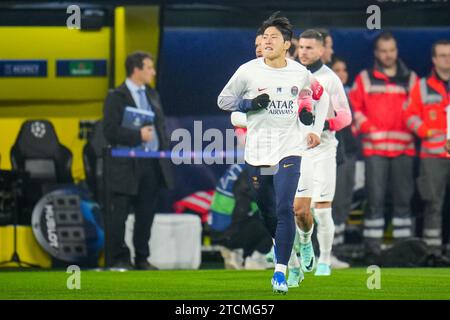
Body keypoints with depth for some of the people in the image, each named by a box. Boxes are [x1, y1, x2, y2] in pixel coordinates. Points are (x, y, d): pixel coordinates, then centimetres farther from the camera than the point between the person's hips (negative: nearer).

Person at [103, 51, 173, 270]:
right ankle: (119, 259, 6)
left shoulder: (153, 95, 16)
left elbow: (161, 126, 20)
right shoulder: (116, 97, -5)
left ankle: (142, 259, 17)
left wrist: (165, 152, 8)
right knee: (119, 216, -2)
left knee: (146, 215, 10)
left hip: (152, 166, 6)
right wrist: (138, 136, -18)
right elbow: (111, 132, -13)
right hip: (127, 167, -6)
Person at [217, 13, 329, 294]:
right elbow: (224, 100, 5)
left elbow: (321, 96, 21)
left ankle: (280, 272, -14)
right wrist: (250, 104, -13)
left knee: (284, 208, -16)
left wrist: (316, 130, 12)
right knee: (265, 210, 9)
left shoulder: (300, 73, 2)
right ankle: (279, 244, 40)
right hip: (257, 151, 1)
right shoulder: (248, 71, -4)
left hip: (289, 150, -1)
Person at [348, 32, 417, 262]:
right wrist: (366, 127, -8)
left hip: (403, 148, 2)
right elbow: (352, 107, 5)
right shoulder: (365, 79, 7)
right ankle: (372, 248, -3)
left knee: (403, 198, 4)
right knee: (375, 198, -5)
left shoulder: (411, 79, 11)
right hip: (374, 149, -2)